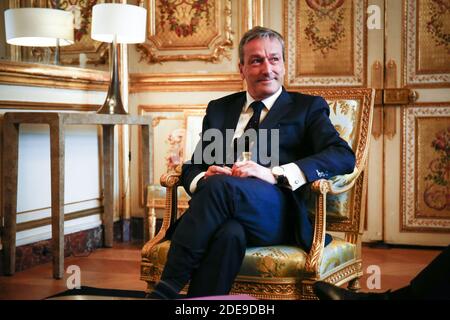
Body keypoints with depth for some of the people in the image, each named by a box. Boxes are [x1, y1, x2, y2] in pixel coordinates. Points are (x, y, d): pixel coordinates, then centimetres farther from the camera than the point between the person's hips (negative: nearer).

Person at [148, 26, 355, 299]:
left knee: (221, 185, -33)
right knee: (229, 233, -36)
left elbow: (344, 156, -2)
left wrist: (274, 174, -18)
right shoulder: (219, 109, 27)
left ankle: (166, 289, -30)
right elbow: (192, 167, 23)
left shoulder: (307, 107, 15)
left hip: (279, 217, -2)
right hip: (226, 217, 3)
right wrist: (203, 178, -5)